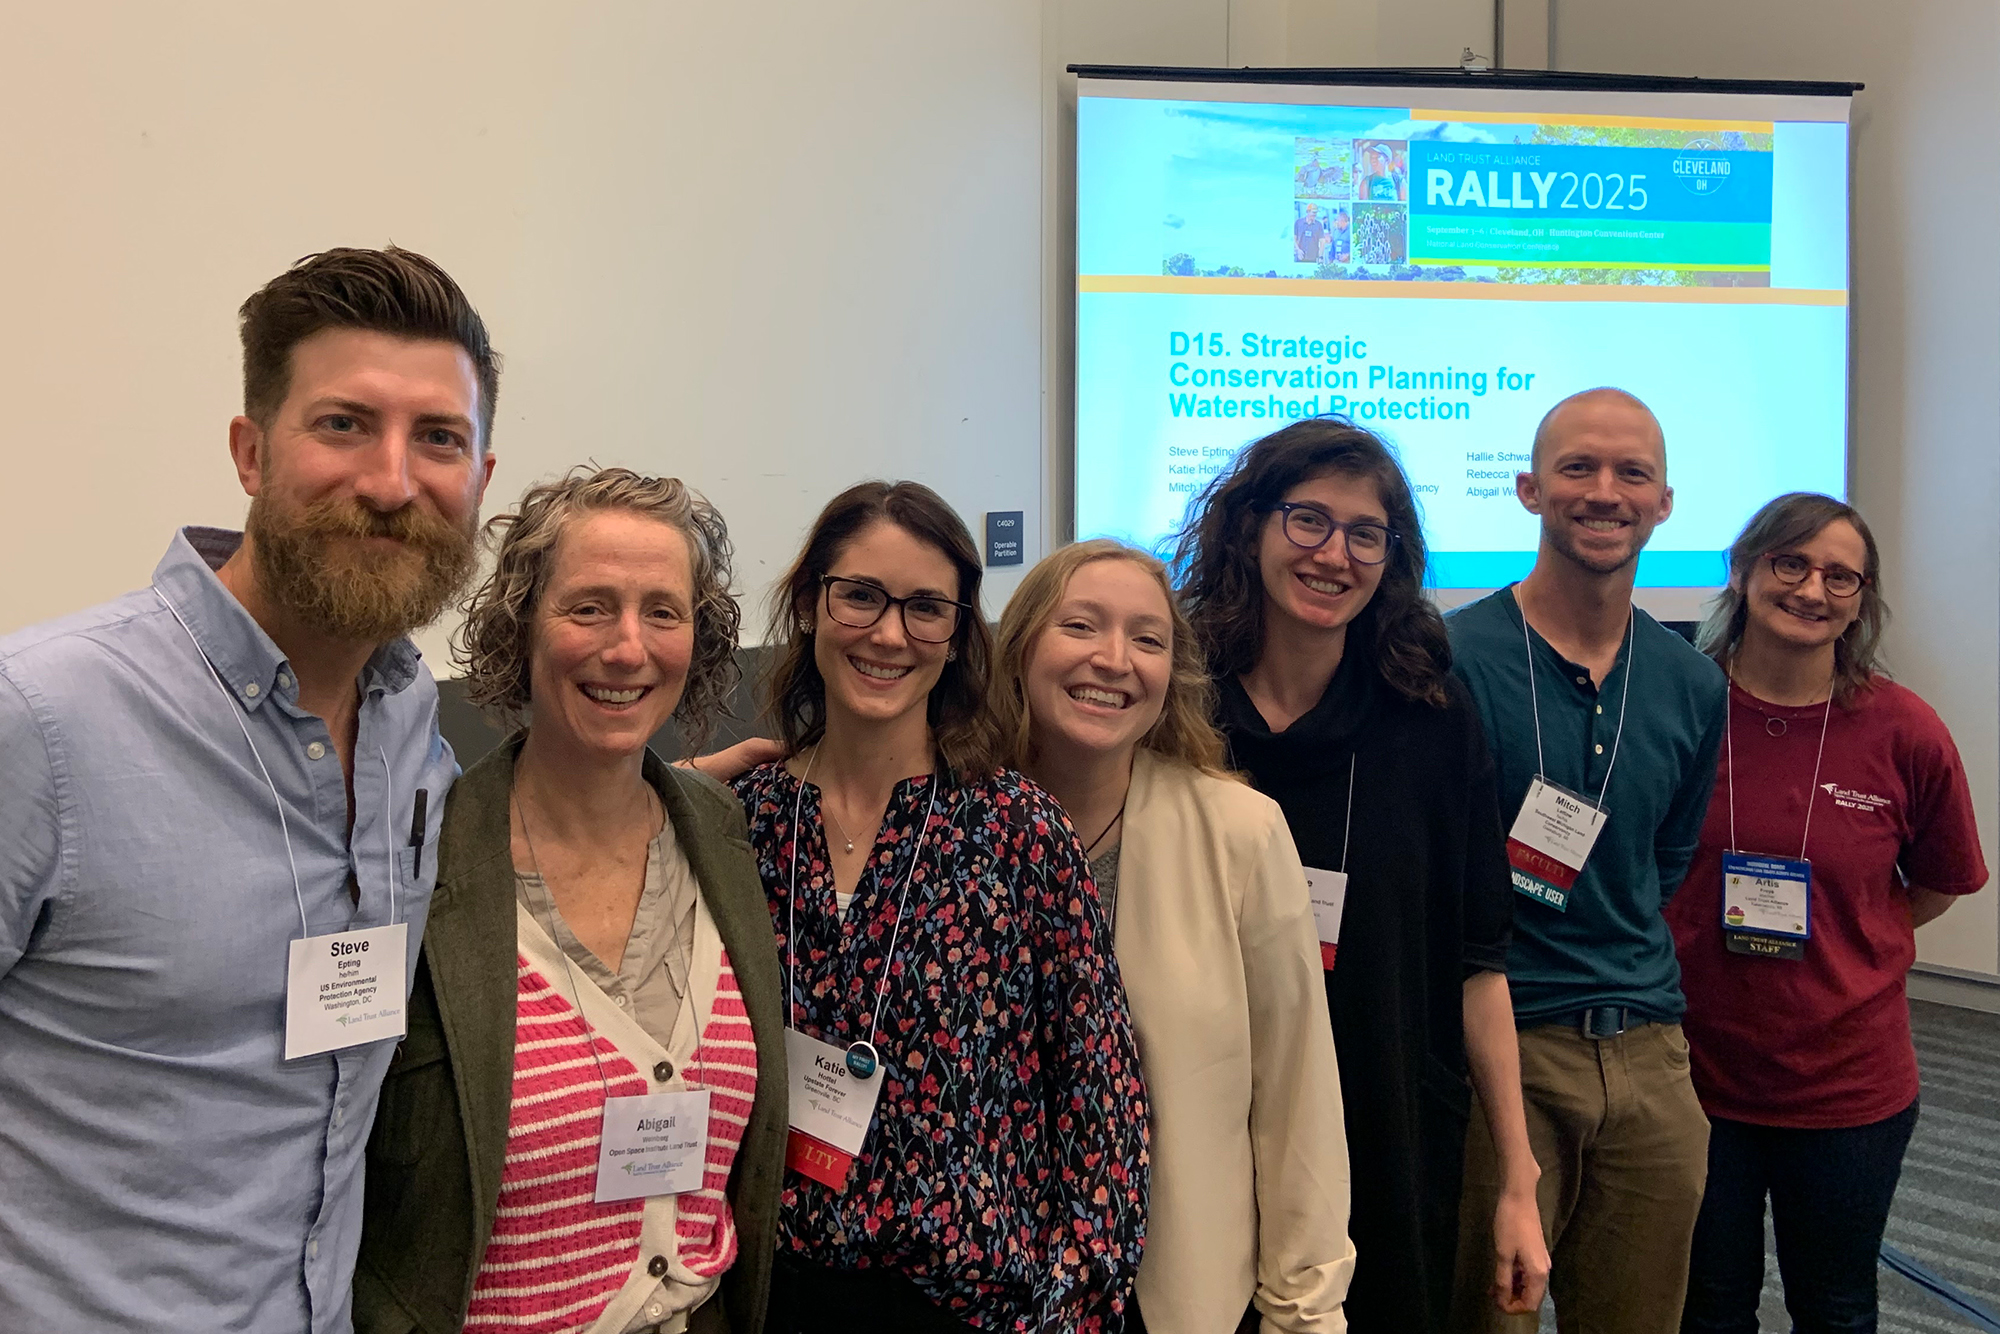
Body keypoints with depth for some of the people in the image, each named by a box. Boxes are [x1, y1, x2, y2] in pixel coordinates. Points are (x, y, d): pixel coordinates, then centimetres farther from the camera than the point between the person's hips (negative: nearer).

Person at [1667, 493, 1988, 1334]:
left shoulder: (1904, 732, -10)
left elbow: (1941, 883, 7)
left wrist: (1839, 944, -1)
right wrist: (1676, 947, -5)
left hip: (1848, 1081, 1)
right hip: (1696, 1067, 0)